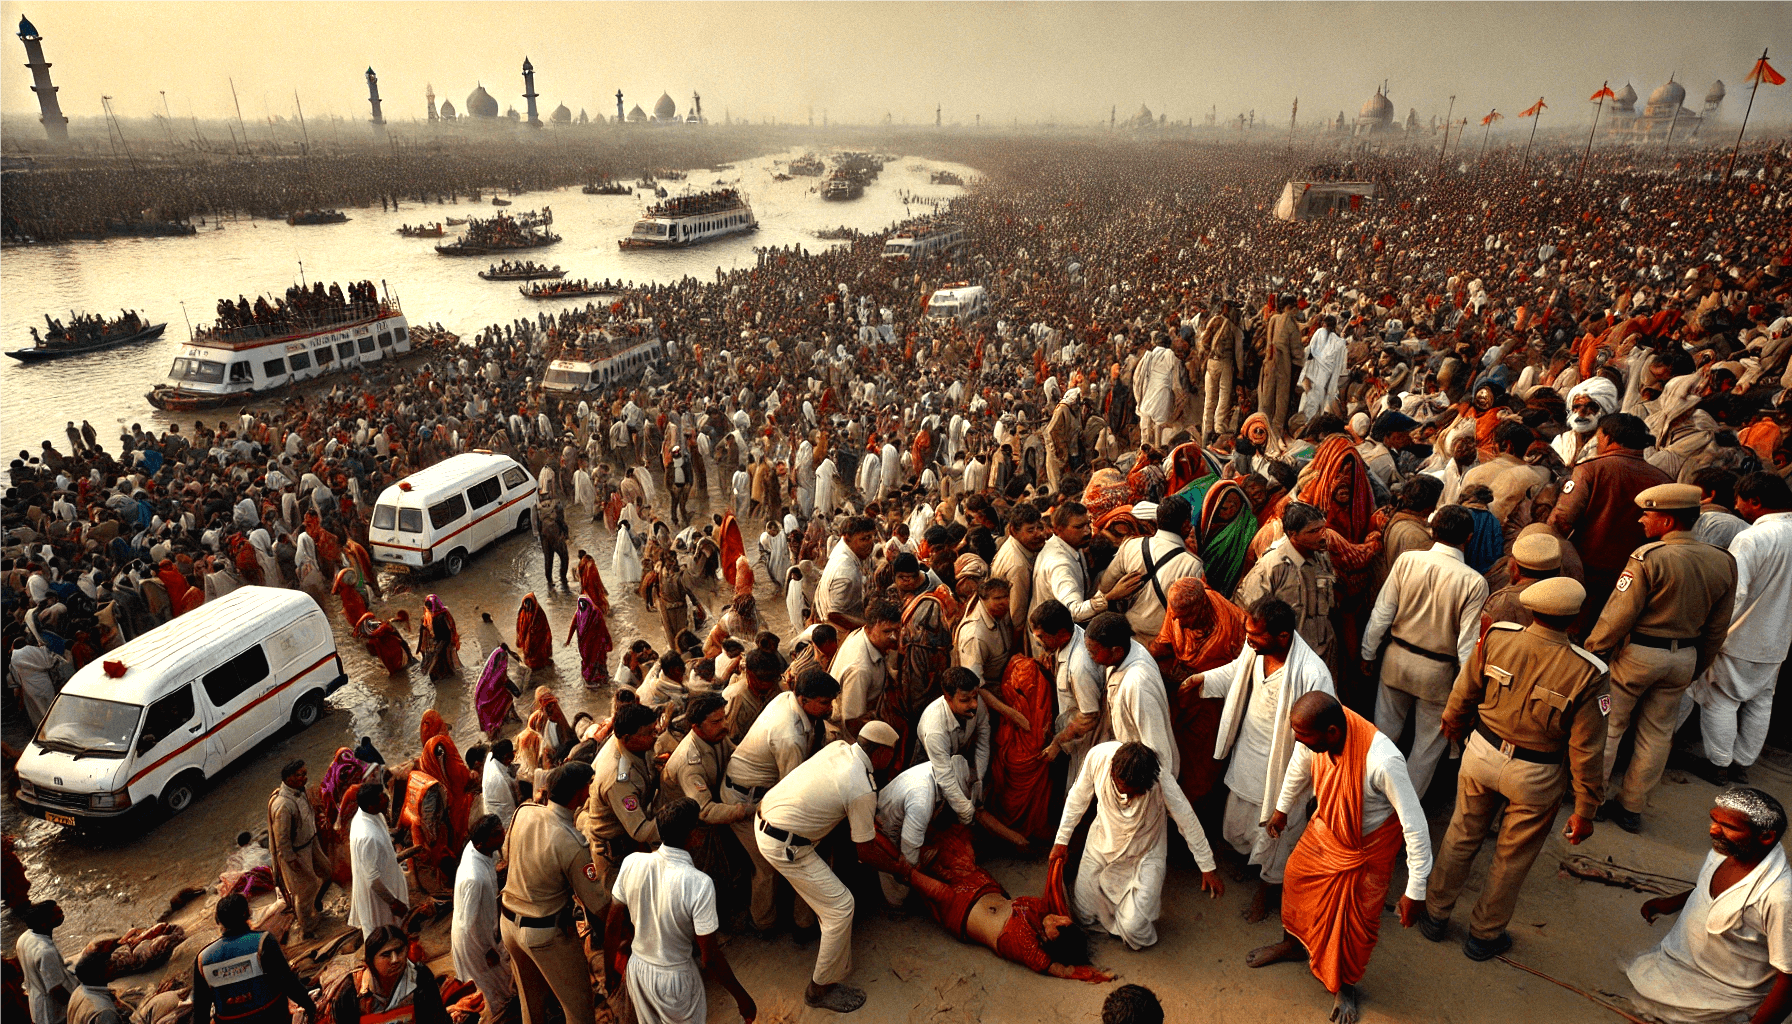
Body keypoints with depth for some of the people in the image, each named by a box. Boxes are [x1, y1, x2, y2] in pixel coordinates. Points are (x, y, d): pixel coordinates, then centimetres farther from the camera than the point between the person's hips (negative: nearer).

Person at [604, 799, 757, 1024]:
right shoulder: (700, 884, -32)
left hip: (637, 969, 4)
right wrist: (741, 996, -10)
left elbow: (612, 925, -5)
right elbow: (711, 958, -24)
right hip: (675, 979, -4)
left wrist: (609, 971, 13)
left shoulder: (631, 863, -18)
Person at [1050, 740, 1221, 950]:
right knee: (1083, 916, 11)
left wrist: (1208, 868, -9)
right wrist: (1062, 840, 0)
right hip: (1102, 844, 3)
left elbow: (1187, 821, -19)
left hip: (1144, 854, -2)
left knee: (1132, 929, -9)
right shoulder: (1098, 756, -30)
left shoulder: (1160, 779, -36)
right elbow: (1078, 797, -10)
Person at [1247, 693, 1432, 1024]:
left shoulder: (1383, 761, -44)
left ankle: (1346, 987, 39)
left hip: (1367, 847, -5)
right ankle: (1293, 943, 51)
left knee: (1357, 921, 9)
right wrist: (1282, 809, 17)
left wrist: (1415, 892, -25)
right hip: (1325, 827, 5)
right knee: (1297, 877, 20)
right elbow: (1299, 767, -1)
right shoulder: (1314, 736, -26)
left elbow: (1415, 824, -32)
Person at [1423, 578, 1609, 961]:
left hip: (1481, 752, 3)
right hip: (1536, 777, -2)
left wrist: (1452, 720, 23)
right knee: (1513, 858, 19)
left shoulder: (1497, 637, -16)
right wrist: (1585, 810, -4)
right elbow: (1587, 751, -16)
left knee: (1462, 836, 22)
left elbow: (1466, 689, 2)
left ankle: (1435, 915, 38)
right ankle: (1484, 935, 37)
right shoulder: (1586, 673, -24)